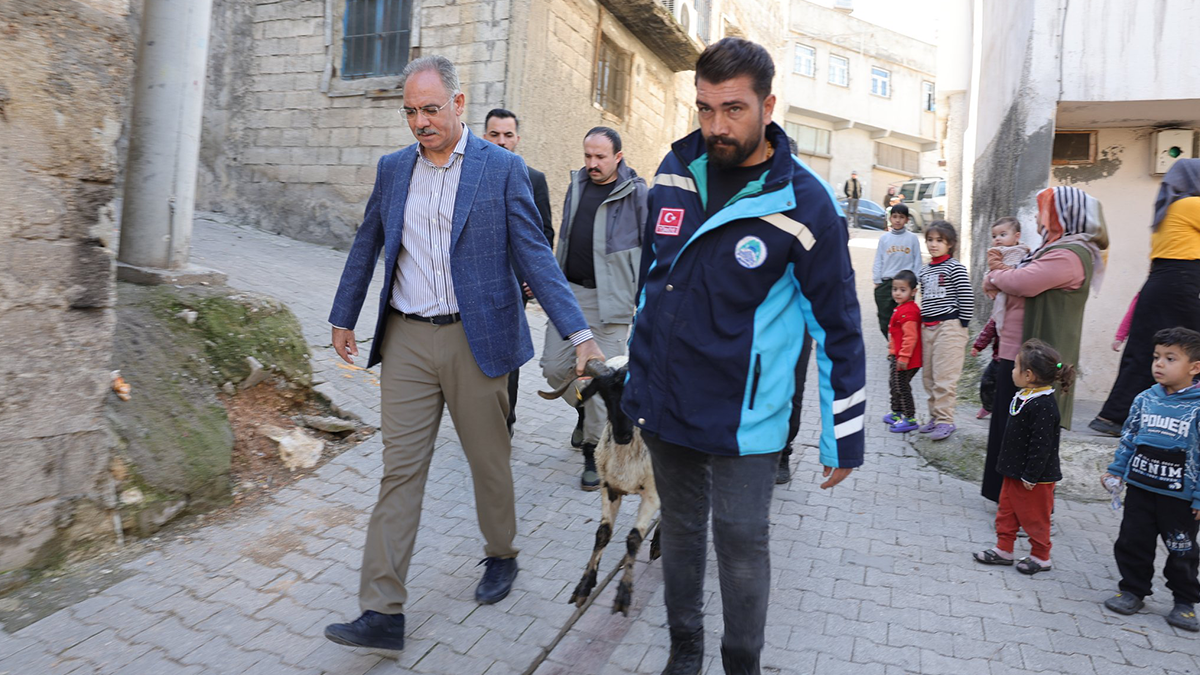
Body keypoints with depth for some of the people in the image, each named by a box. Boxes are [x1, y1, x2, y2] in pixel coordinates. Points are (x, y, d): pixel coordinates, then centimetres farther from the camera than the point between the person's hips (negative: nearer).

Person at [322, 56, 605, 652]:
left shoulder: (503, 168, -4)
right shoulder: (393, 168, 9)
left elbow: (533, 255, -8)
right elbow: (367, 246, 18)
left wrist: (578, 333, -16)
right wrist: (343, 317, 21)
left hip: (474, 339, -3)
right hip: (406, 340, 3)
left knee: (489, 459, 12)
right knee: (400, 469, 2)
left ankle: (501, 556, 38)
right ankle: (382, 613, 8)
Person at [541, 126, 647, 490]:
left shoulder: (637, 194, -6)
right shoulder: (577, 185, 12)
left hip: (609, 300, -5)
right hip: (569, 292, 6)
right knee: (554, 367, 5)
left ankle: (593, 453, 14)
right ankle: (584, 410, 36)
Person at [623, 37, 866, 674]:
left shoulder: (805, 206, -14)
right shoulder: (674, 171, 1)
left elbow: (839, 327, -8)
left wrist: (844, 438, -5)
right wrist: (636, 371, 19)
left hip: (743, 420, -4)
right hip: (662, 405, 5)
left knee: (742, 546, 6)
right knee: (679, 533, 19)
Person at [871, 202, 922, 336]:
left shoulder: (912, 238, 3)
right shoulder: (884, 238, 7)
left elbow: (917, 261, 5)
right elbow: (878, 261, 8)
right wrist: (877, 282, 3)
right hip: (886, 283, 2)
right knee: (885, 319, 4)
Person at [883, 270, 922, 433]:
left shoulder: (908, 312, -22)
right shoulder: (901, 309, 11)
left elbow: (910, 337, -26)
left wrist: (903, 357, -25)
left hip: (904, 359, -11)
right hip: (896, 356, 11)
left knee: (901, 387, -2)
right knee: (894, 385, 21)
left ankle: (909, 419, 7)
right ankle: (896, 413, 36)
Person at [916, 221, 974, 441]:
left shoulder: (955, 268, -7)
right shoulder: (924, 271, 13)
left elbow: (967, 299, -10)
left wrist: (960, 326, -10)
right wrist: (924, 322, 15)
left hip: (949, 326, -7)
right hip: (927, 327, 7)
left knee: (944, 377, -9)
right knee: (929, 376, 11)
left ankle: (945, 421, -3)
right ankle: (935, 416, 21)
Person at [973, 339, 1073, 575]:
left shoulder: (1043, 406, -27)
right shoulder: (1024, 397, 4)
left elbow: (1041, 445, -26)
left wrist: (1031, 476, -21)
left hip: (1035, 478, -9)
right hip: (1014, 471, 9)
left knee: (1034, 517, 9)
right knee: (1007, 511, 18)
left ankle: (1040, 557, 27)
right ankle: (1003, 550, 30)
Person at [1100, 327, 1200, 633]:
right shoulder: (1145, 399, 0)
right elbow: (1128, 438, 11)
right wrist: (1116, 470, 6)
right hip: (1140, 488, 4)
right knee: (1133, 542, 11)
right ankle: (1133, 591, 28)